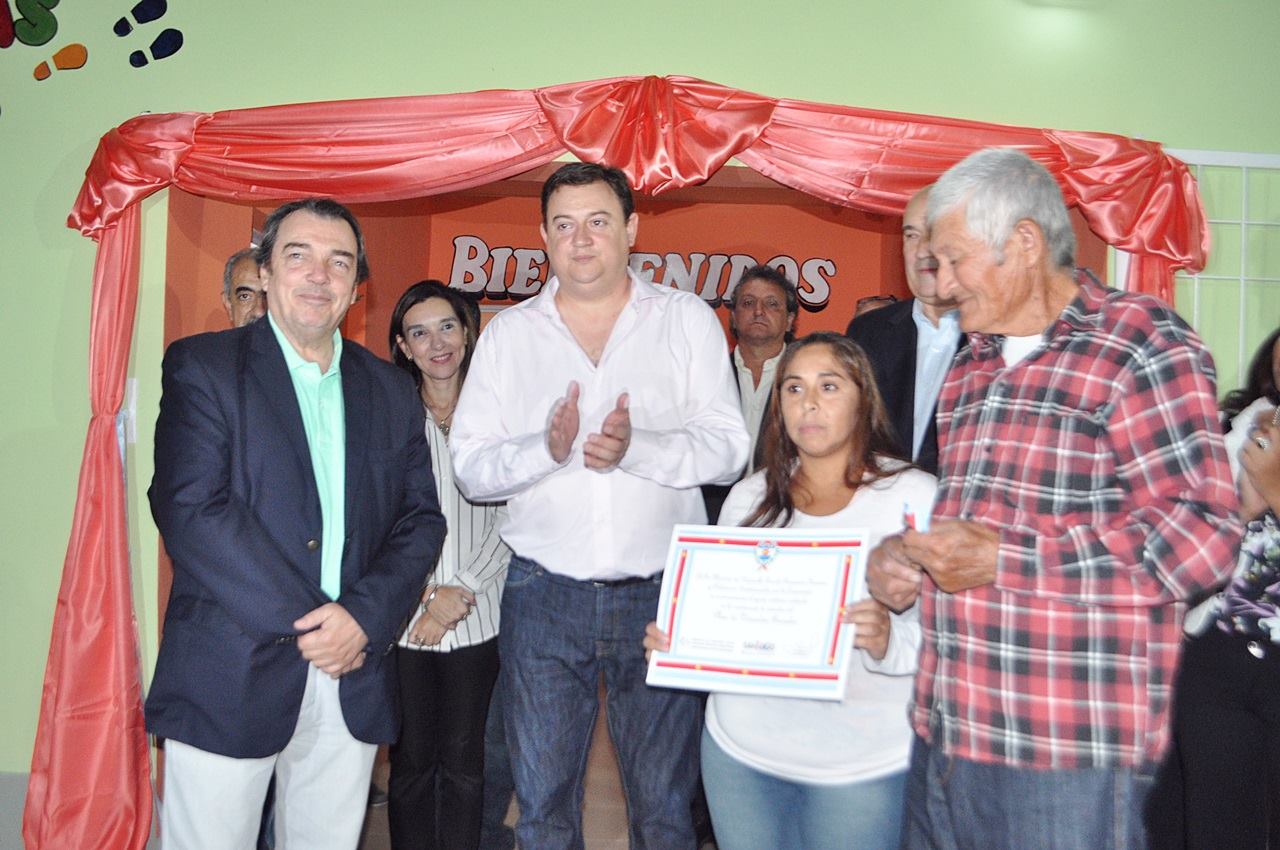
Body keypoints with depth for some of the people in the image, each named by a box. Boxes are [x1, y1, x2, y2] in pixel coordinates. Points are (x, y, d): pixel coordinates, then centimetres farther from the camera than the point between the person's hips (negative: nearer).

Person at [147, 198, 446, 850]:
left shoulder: (391, 391, 11)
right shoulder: (202, 366, -1)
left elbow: (421, 520, 7)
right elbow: (188, 508, -13)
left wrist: (363, 616, -10)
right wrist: (303, 622, -15)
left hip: (353, 680, 4)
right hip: (230, 672, -3)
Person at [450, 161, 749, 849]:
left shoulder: (688, 320, 3)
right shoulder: (507, 333, 7)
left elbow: (727, 448, -5)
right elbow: (469, 467, 1)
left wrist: (636, 447, -22)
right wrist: (547, 448, -18)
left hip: (663, 594, -1)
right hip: (544, 594, 1)